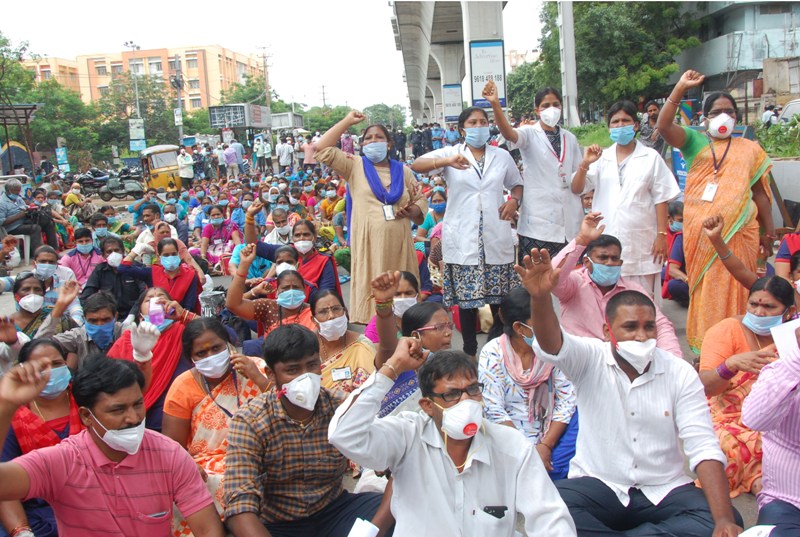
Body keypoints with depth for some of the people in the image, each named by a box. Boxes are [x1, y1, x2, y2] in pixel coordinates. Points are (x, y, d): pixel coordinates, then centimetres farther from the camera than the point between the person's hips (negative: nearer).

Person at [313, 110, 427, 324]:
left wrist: (413, 211, -6)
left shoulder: (402, 171, 14)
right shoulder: (355, 166, 6)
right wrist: (348, 121, 0)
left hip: (398, 243, 3)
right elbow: (322, 149, -3)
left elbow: (421, 200, 18)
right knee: (371, 293, -2)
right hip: (368, 243, -3)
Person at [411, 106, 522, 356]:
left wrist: (514, 200, 0)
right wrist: (447, 162, -32)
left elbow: (517, 184, 24)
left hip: (496, 236, 2)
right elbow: (417, 165, -12)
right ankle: (470, 351, 16)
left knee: (500, 295, 8)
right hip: (463, 238, -2)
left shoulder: (502, 156, 12)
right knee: (466, 296, 2)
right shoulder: (451, 153, 2)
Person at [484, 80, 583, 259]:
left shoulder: (570, 138, 15)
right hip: (538, 222, -4)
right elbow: (508, 133, -22)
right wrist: (495, 104, -38)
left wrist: (585, 166, -2)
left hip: (568, 222, 4)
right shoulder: (530, 134, 2)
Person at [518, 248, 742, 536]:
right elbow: (551, 344, -27)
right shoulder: (590, 359, -5)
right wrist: (540, 297, -49)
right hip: (597, 485, -2)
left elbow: (703, 447, -8)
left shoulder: (681, 373, -2)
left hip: (663, 490, 2)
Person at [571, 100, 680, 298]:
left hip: (640, 242, -2)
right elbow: (576, 189, 3)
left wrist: (661, 235, -5)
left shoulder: (651, 157, 3)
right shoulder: (602, 157, 9)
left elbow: (661, 198, 1)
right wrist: (585, 164, -14)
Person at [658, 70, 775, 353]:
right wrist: (681, 88, -11)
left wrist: (768, 231, 11)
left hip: (739, 229, 1)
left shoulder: (750, 148, 15)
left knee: (734, 288, 1)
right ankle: (704, 345, 11)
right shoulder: (695, 142, 10)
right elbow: (663, 126, -7)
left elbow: (760, 193, 14)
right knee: (705, 288, 1)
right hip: (701, 230, -1)